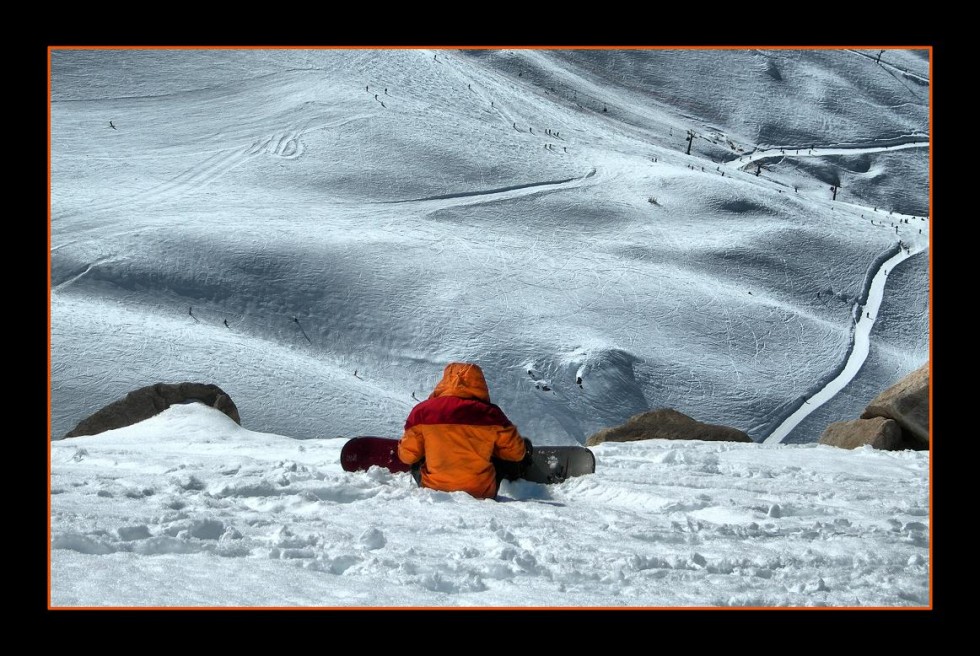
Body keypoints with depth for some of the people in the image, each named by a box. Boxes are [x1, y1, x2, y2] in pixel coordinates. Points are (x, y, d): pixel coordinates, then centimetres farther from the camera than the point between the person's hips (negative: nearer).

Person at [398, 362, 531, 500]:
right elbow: (516, 453, 1)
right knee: (504, 459, 27)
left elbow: (408, 456, -1)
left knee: (416, 462, 31)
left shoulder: (422, 411, -6)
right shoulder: (489, 414, -7)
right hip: (481, 494, 1)